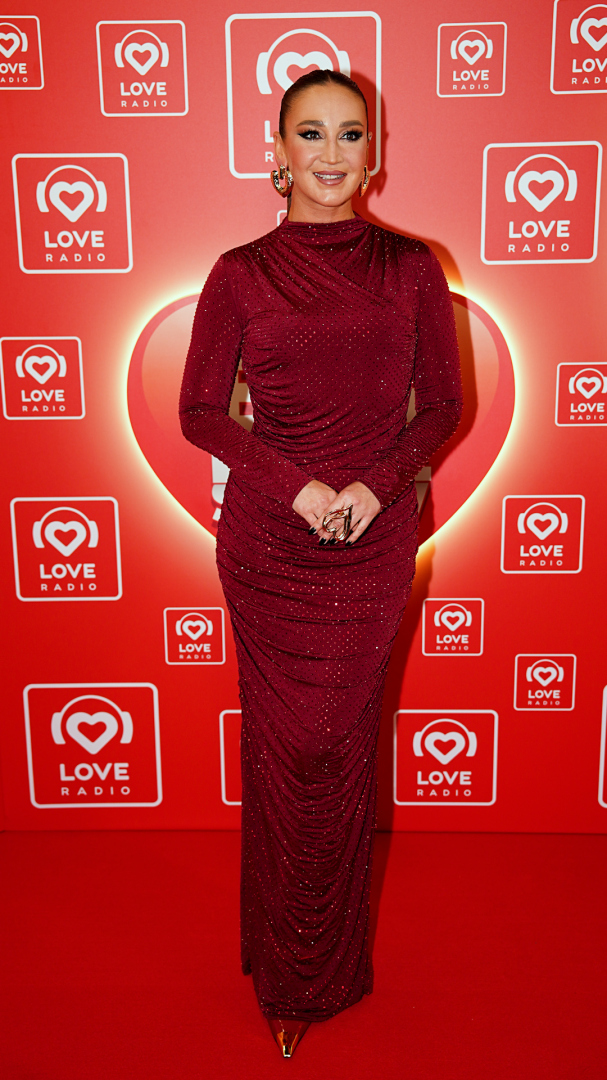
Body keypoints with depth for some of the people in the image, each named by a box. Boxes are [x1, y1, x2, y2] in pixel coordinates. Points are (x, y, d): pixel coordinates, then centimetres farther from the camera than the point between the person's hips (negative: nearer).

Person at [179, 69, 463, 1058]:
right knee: (287, 751, 8)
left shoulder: (411, 266, 4)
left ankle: (333, 964, 35)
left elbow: (445, 402, 5)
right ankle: (287, 975, 32)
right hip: (268, 543, 0)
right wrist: (295, 486, -12)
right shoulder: (241, 274, 0)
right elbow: (198, 411, 1)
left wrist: (375, 484, -11)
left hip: (375, 540, 1)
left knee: (344, 752, 10)